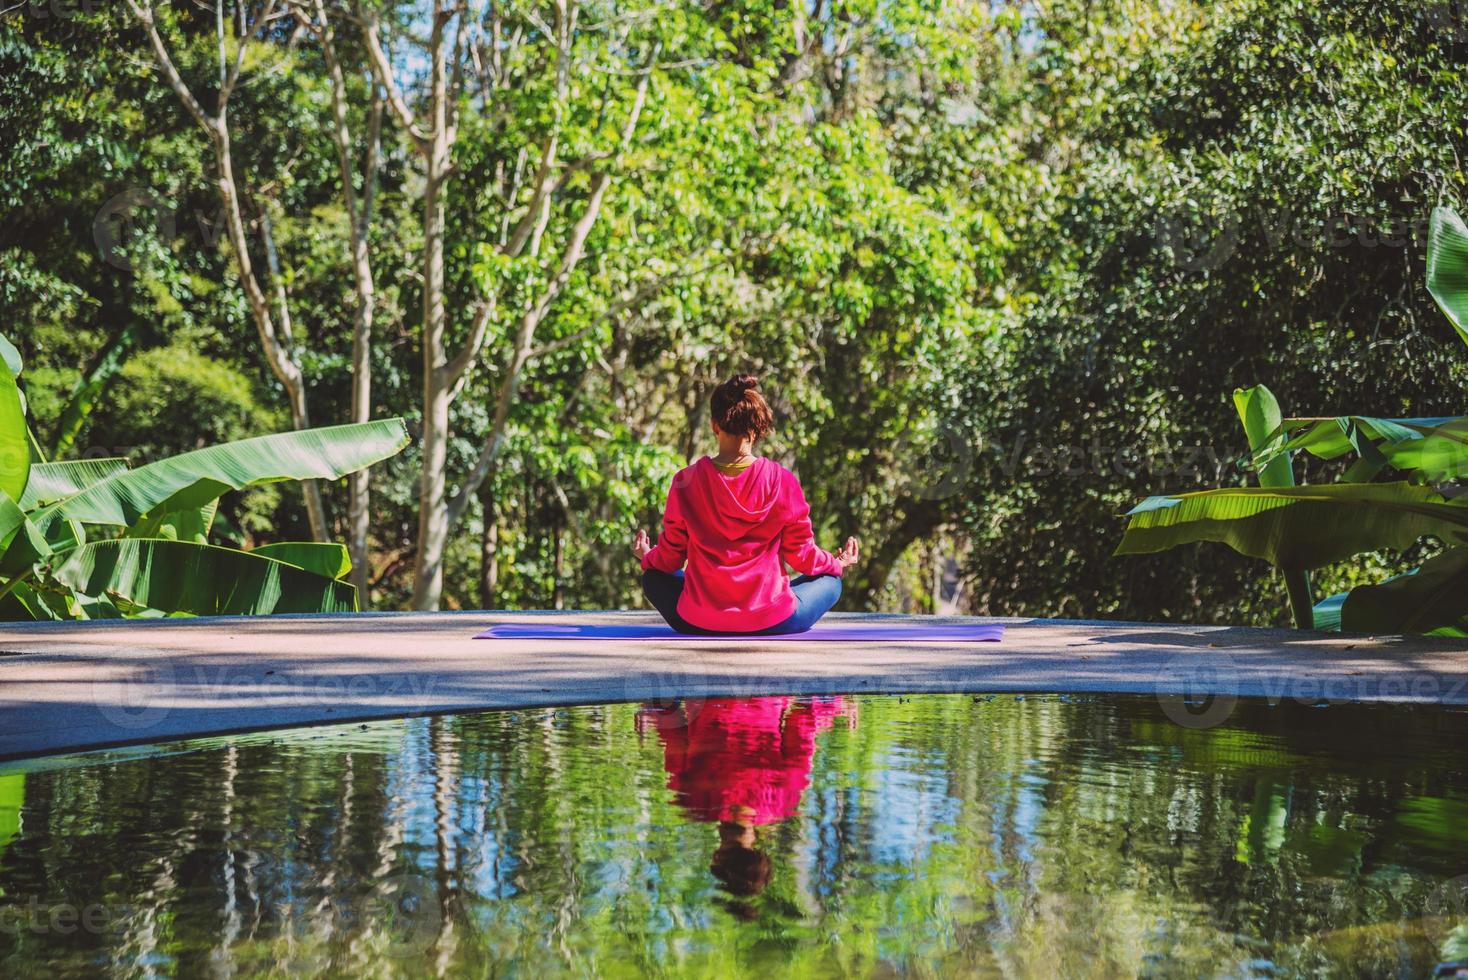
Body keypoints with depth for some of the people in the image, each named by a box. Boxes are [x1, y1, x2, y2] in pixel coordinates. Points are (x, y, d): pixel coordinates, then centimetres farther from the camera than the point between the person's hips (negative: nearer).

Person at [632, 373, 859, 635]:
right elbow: (801, 554, 2)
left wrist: (647, 557, 29)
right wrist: (838, 564, 24)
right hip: (771, 623, 1)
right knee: (830, 581, 27)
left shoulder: (686, 481, -7)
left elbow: (670, 557, 4)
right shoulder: (783, 481, -10)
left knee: (654, 578, 30)